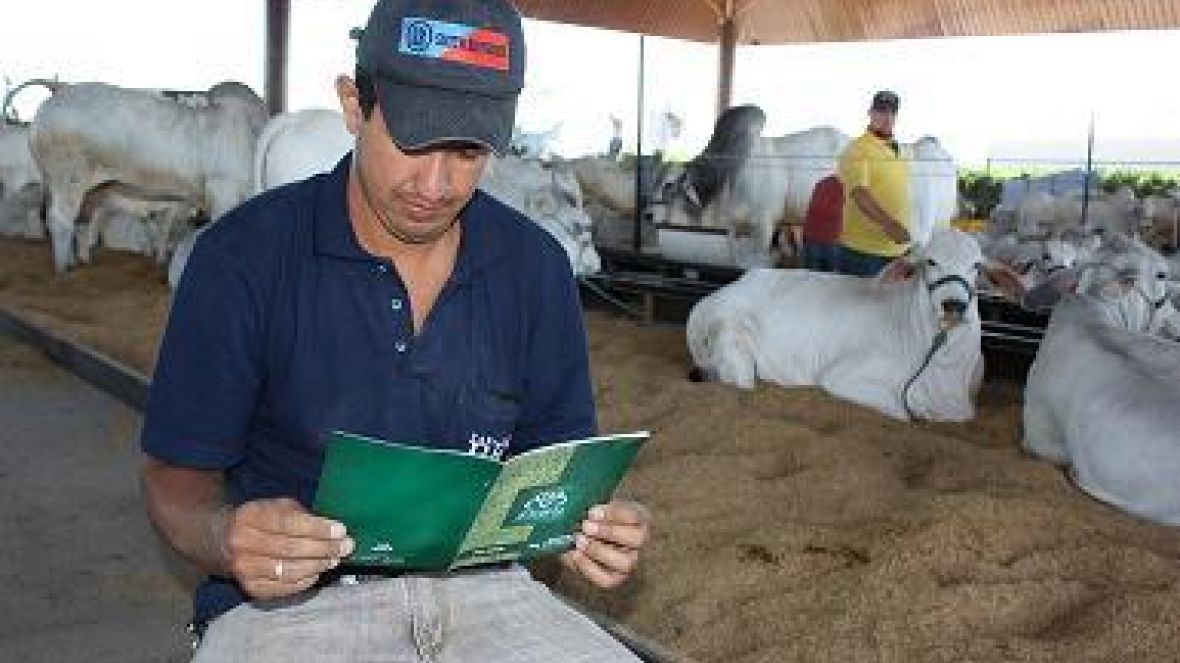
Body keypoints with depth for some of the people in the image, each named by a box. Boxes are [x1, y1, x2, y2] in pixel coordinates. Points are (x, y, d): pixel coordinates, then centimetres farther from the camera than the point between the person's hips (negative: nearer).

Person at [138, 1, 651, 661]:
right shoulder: (244, 257, -9)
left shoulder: (535, 265, 1)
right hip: (286, 600, -3)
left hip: (481, 586, 4)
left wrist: (587, 521, -13)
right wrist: (227, 539, -25)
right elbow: (177, 474, -2)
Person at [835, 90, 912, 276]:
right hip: (863, 251, -8)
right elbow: (859, 193, -24)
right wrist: (887, 223, -37)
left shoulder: (898, 151, 17)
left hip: (898, 250, 8)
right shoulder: (857, 150, -9)